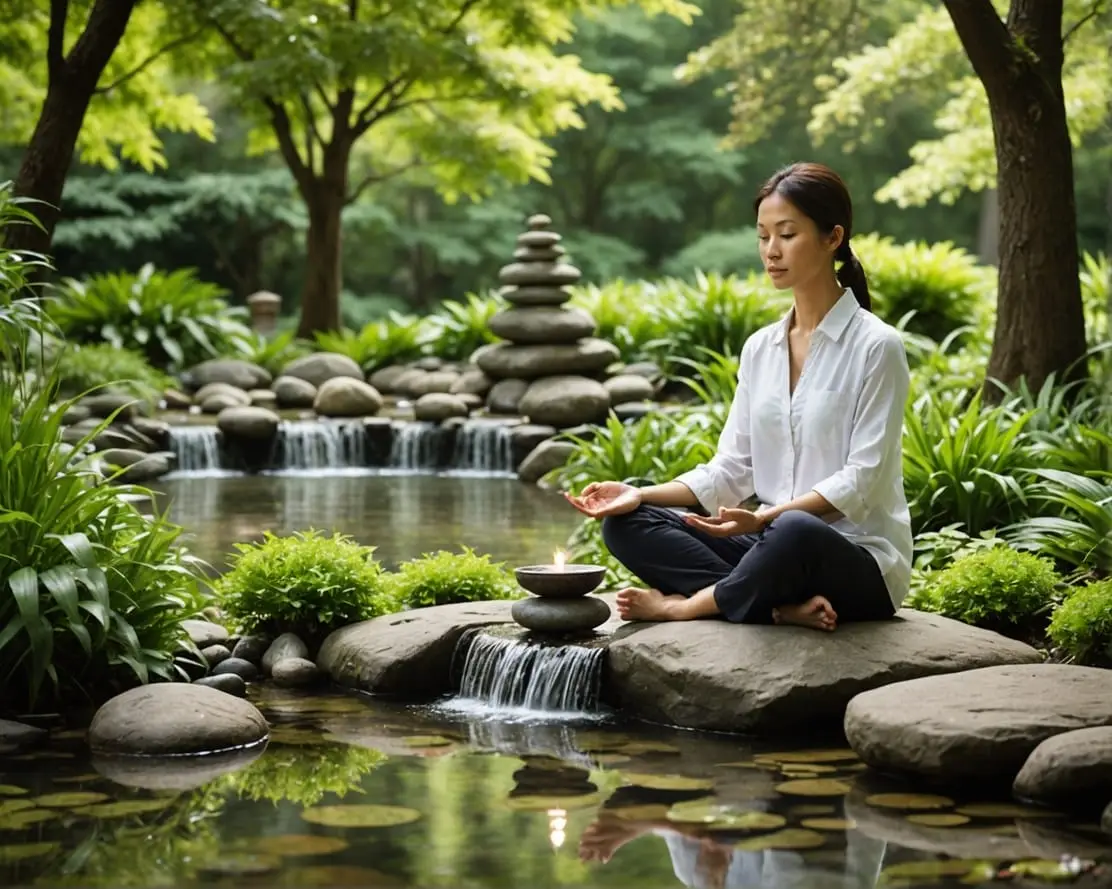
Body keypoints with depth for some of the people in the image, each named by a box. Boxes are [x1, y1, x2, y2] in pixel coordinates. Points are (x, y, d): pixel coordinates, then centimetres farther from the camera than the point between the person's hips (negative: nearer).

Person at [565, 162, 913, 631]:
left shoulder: (875, 346, -8)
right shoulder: (759, 348, 11)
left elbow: (862, 480, -15)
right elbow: (730, 468, 8)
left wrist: (766, 518, -28)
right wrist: (640, 495, -8)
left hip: (859, 562, -6)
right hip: (774, 545, 6)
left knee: (794, 533, -41)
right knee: (626, 524, -12)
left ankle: (685, 604, -15)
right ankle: (783, 607, -24)